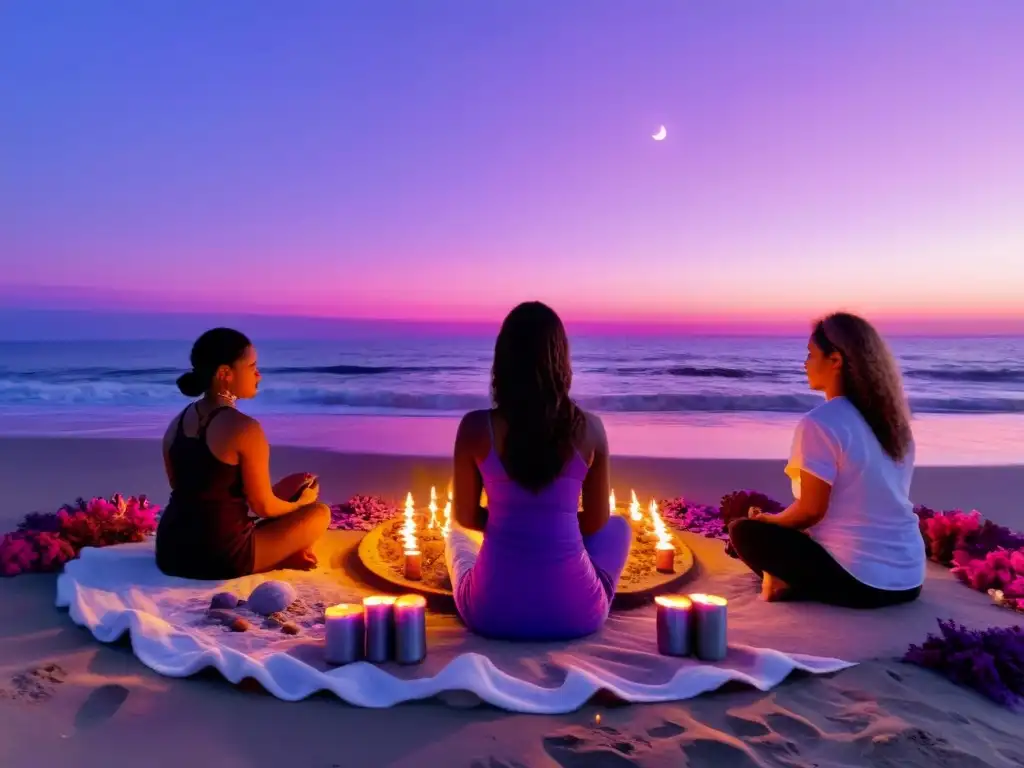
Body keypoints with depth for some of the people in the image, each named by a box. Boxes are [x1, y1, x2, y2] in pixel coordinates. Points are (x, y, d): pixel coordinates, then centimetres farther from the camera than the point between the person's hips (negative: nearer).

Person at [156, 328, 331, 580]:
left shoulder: (177, 423, 6)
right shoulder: (245, 428, -18)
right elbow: (263, 506, -10)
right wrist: (300, 503, 12)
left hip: (171, 551, 7)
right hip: (221, 557, -7)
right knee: (319, 513, 8)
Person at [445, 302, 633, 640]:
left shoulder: (475, 427, -9)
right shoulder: (589, 429, -6)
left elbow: (465, 518, 3)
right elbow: (596, 523, 4)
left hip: (492, 612, 1)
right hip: (574, 613, -1)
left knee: (457, 534, 33)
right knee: (619, 525, 30)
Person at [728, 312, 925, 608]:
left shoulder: (820, 423, -17)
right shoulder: (892, 417, 6)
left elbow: (810, 510, -15)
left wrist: (768, 520, 6)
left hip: (860, 581, -7)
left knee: (744, 531, 6)